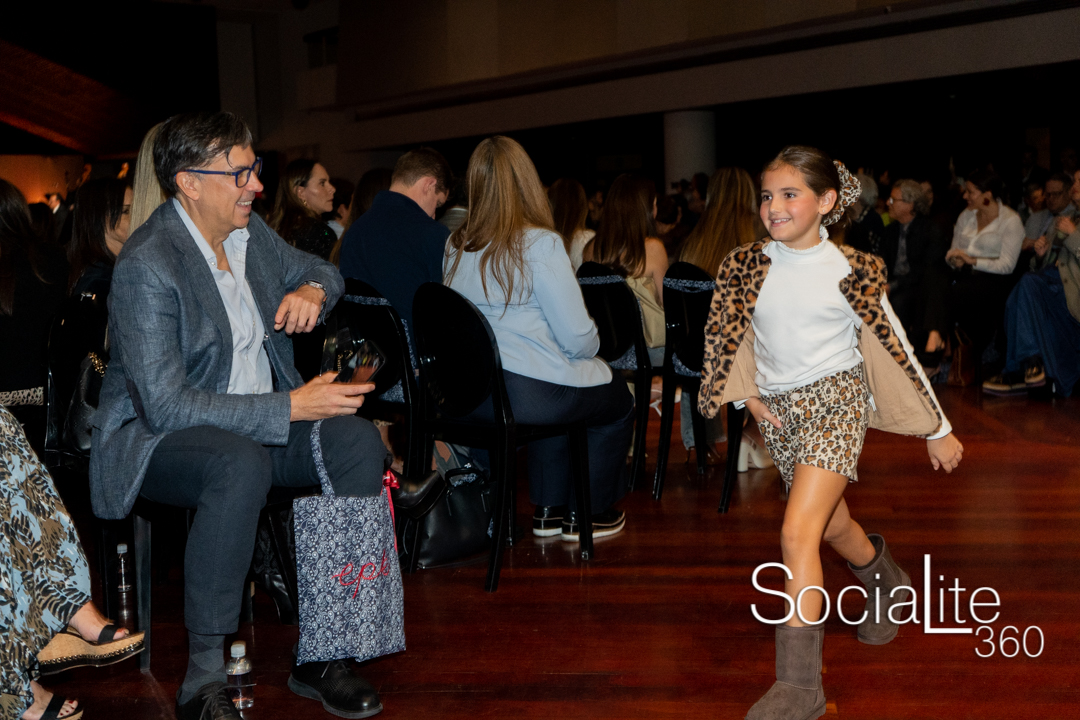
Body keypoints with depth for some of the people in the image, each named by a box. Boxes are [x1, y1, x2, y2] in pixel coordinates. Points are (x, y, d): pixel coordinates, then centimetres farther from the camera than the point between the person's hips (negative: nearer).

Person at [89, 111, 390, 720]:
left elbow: (321, 270, 24)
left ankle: (320, 655, -16)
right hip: (156, 437, -7)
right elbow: (166, 403, -27)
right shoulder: (147, 265, -20)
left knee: (360, 441, -20)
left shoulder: (250, 232, 4)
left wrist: (312, 289, -3)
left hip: (261, 421, 7)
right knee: (242, 464, -40)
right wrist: (289, 407, -28)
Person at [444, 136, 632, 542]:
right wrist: (594, 344, 8)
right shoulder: (540, 245, -17)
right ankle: (585, 516, 26)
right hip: (531, 395, -7)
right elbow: (578, 340, -16)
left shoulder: (456, 247, 4)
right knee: (618, 402, 20)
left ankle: (548, 510, 36)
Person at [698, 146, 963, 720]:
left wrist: (938, 430, 4)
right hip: (779, 410, 5)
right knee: (834, 527, 19)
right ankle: (887, 583, 52)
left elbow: (896, 349, -1)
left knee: (798, 531, -19)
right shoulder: (747, 267, 0)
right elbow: (725, 337, 10)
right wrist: (747, 395, -6)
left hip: (836, 398, -5)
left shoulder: (850, 272, -7)